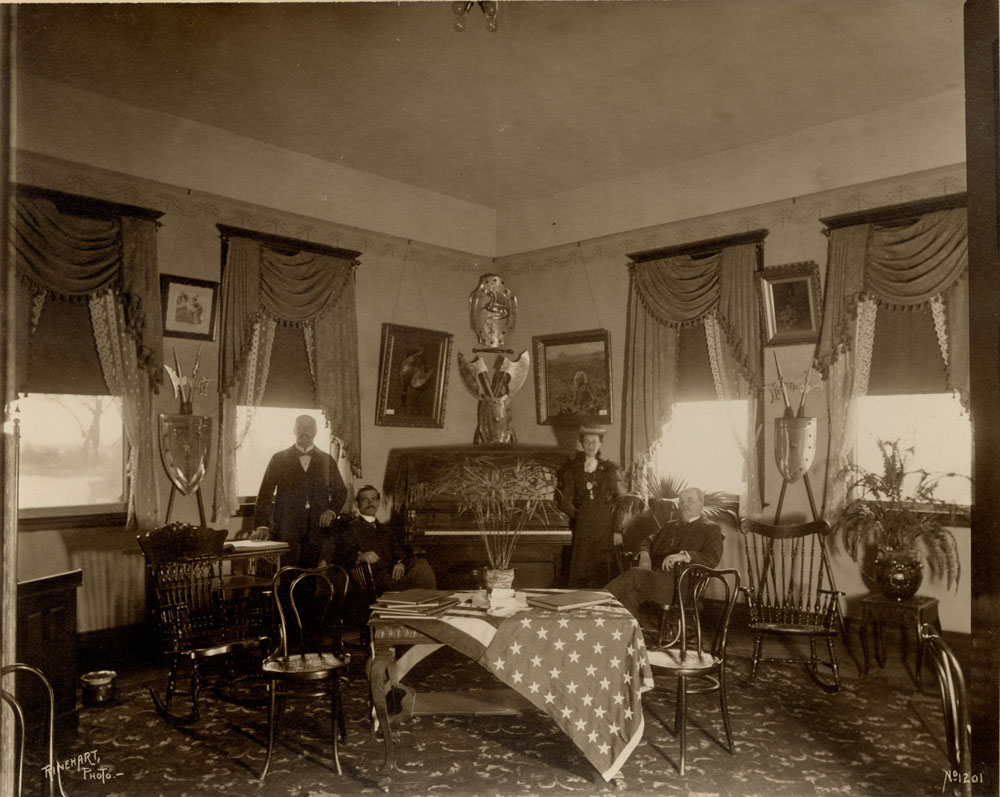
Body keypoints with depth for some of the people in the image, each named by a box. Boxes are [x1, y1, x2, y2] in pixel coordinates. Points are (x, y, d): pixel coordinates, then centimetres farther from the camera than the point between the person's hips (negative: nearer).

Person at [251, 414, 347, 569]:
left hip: (317, 530, 1)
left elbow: (341, 492, 16)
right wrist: (262, 526, -7)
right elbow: (265, 494, 3)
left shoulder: (327, 460, 12)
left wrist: (331, 511, -3)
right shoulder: (279, 459, 8)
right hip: (286, 531, -1)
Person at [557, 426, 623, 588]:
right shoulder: (571, 468, 8)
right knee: (578, 576, -5)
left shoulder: (609, 468, 10)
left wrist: (618, 530, -1)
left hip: (606, 530, 1)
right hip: (582, 531, -1)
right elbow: (565, 502, 4)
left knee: (605, 576, -3)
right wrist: (580, 517, -6)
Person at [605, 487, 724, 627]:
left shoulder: (711, 529, 11)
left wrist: (683, 555, -23)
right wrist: (644, 555, 2)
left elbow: (713, 558, -5)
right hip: (654, 574, 5)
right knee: (630, 594, -31)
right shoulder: (670, 525, 30)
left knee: (634, 574, -32)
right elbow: (648, 541, 27)